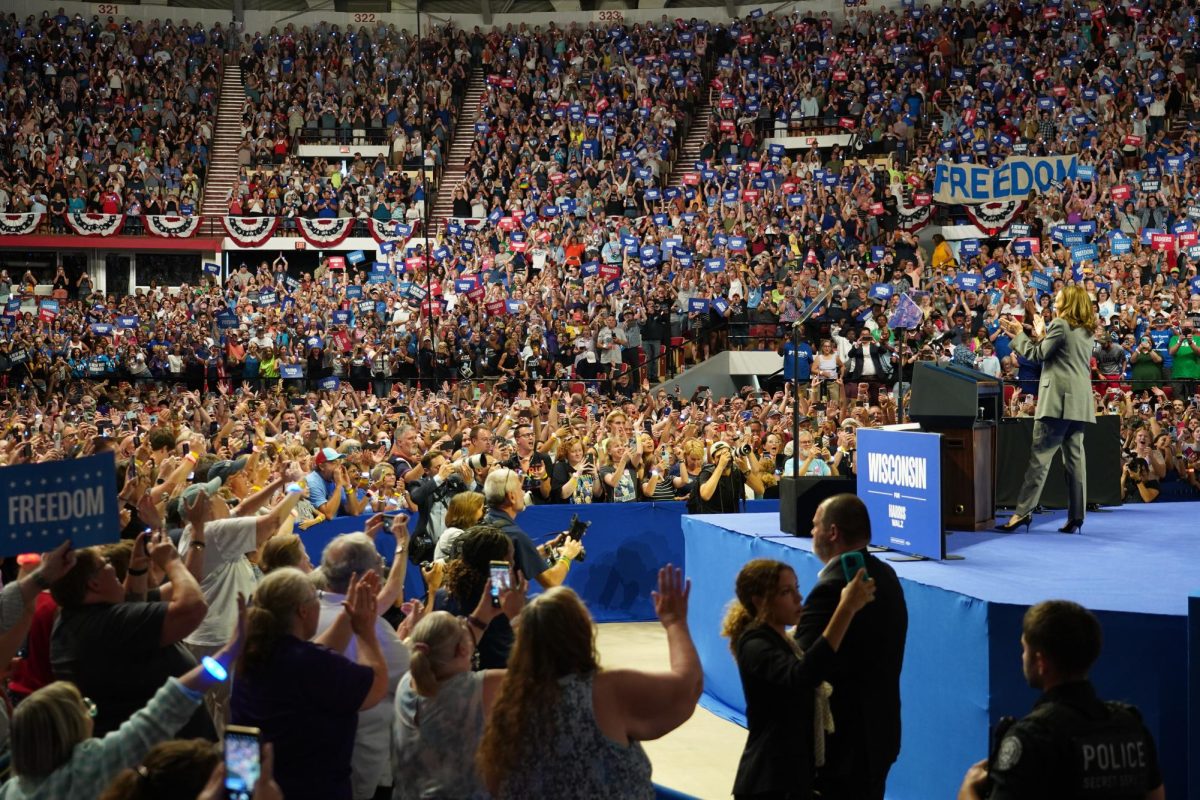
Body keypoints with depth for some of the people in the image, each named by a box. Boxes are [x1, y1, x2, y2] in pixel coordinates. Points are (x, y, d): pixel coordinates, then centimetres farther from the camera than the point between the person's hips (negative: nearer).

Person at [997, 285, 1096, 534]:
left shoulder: (1060, 325, -6)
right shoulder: (1086, 331, 17)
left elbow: (1038, 355, -3)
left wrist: (1018, 336, 10)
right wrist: (1041, 337, 23)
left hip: (1058, 399, -8)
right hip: (1080, 402, 8)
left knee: (1040, 456, -10)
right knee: (1074, 457, 5)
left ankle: (1023, 512, -14)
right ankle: (1076, 518, 3)